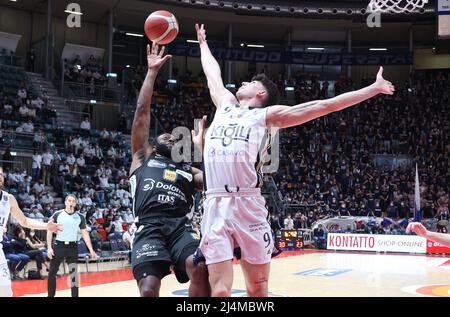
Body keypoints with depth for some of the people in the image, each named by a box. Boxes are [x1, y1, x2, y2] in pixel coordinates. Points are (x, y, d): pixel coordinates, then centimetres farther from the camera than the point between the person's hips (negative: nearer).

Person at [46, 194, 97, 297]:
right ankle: (50, 295, 18)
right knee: (52, 272, 4)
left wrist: (91, 250, -3)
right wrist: (49, 247, -8)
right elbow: (50, 231, 1)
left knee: (74, 273, -2)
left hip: (72, 246, 1)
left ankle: (75, 296, 5)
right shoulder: (57, 214, -3)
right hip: (59, 245, -1)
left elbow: (85, 233, 4)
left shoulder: (80, 217, 2)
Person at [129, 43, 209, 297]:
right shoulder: (143, 158, 25)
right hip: (149, 228, -2)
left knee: (200, 268, -30)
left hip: (180, 227, 2)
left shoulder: (188, 170, 31)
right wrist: (152, 71, 18)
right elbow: (142, 112, 18)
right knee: (149, 290, -23)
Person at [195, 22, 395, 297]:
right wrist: (203, 43, 54)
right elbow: (213, 74, 39)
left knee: (258, 289, 3)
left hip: (248, 206, -3)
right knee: (220, 290, -4)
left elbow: (324, 106, 7)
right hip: (216, 207, 3)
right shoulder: (225, 105, 20)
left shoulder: (266, 115, 8)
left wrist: (374, 88, 6)